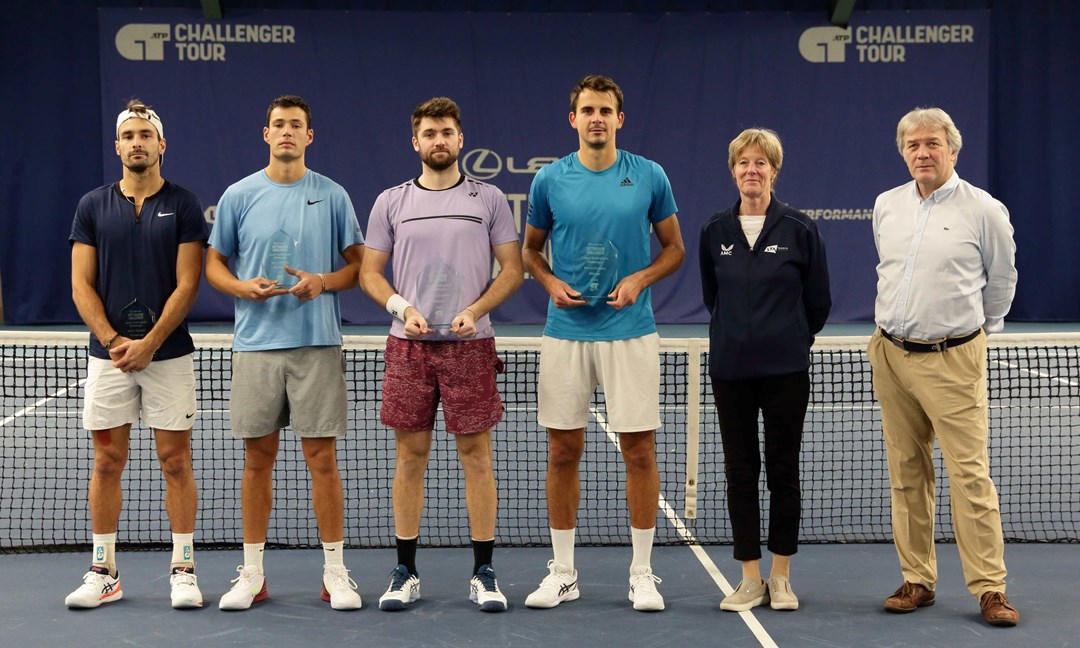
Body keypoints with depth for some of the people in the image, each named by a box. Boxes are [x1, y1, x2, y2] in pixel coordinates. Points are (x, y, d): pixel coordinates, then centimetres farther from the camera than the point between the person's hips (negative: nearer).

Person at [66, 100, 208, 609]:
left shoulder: (183, 204, 0)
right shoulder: (93, 206, 6)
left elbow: (186, 285, -6)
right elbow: (81, 285, 3)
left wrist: (148, 343, -13)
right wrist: (113, 341, -9)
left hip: (168, 354, -2)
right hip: (107, 355, 2)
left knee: (176, 461, 2)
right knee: (107, 463, 6)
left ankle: (183, 570, 10)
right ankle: (103, 572, 16)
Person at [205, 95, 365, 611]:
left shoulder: (332, 196, 5)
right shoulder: (239, 195, 6)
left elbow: (359, 263, 8)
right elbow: (213, 263, 11)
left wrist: (323, 282, -11)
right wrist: (244, 287, -9)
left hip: (318, 344, -1)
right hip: (255, 344, 1)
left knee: (322, 457, 1)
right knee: (258, 459, 6)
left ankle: (335, 572, 10)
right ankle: (252, 573, 16)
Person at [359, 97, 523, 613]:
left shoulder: (488, 198, 5)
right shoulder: (391, 202, 8)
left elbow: (512, 269, 4)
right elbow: (369, 272, 8)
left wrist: (476, 310, -12)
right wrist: (402, 307, -10)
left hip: (470, 343, -1)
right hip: (408, 345, 1)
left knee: (476, 457, 2)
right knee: (411, 457, 5)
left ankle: (483, 573, 10)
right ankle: (406, 572, 15)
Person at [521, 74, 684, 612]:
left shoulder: (649, 176, 0)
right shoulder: (550, 180, 3)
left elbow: (674, 248, 8)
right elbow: (529, 249, 14)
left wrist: (640, 279, -10)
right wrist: (551, 281, -6)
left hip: (630, 331, -1)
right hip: (565, 332, 1)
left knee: (639, 451, 0)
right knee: (563, 452, 6)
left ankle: (642, 572, 13)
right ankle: (562, 572, 18)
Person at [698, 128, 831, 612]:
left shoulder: (799, 229, -3)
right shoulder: (715, 231, 4)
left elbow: (818, 301, 5)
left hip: (785, 370, -2)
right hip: (730, 368, 2)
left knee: (783, 471, 4)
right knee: (740, 471, 5)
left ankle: (781, 577, 15)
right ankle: (750, 579, 14)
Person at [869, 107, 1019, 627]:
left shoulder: (984, 209, -4)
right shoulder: (885, 205, 10)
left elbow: (1001, 279, 8)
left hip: (952, 360, -4)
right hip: (890, 355, 5)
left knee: (970, 475, -7)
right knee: (907, 474, 8)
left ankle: (989, 589, 0)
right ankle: (917, 581, 16)